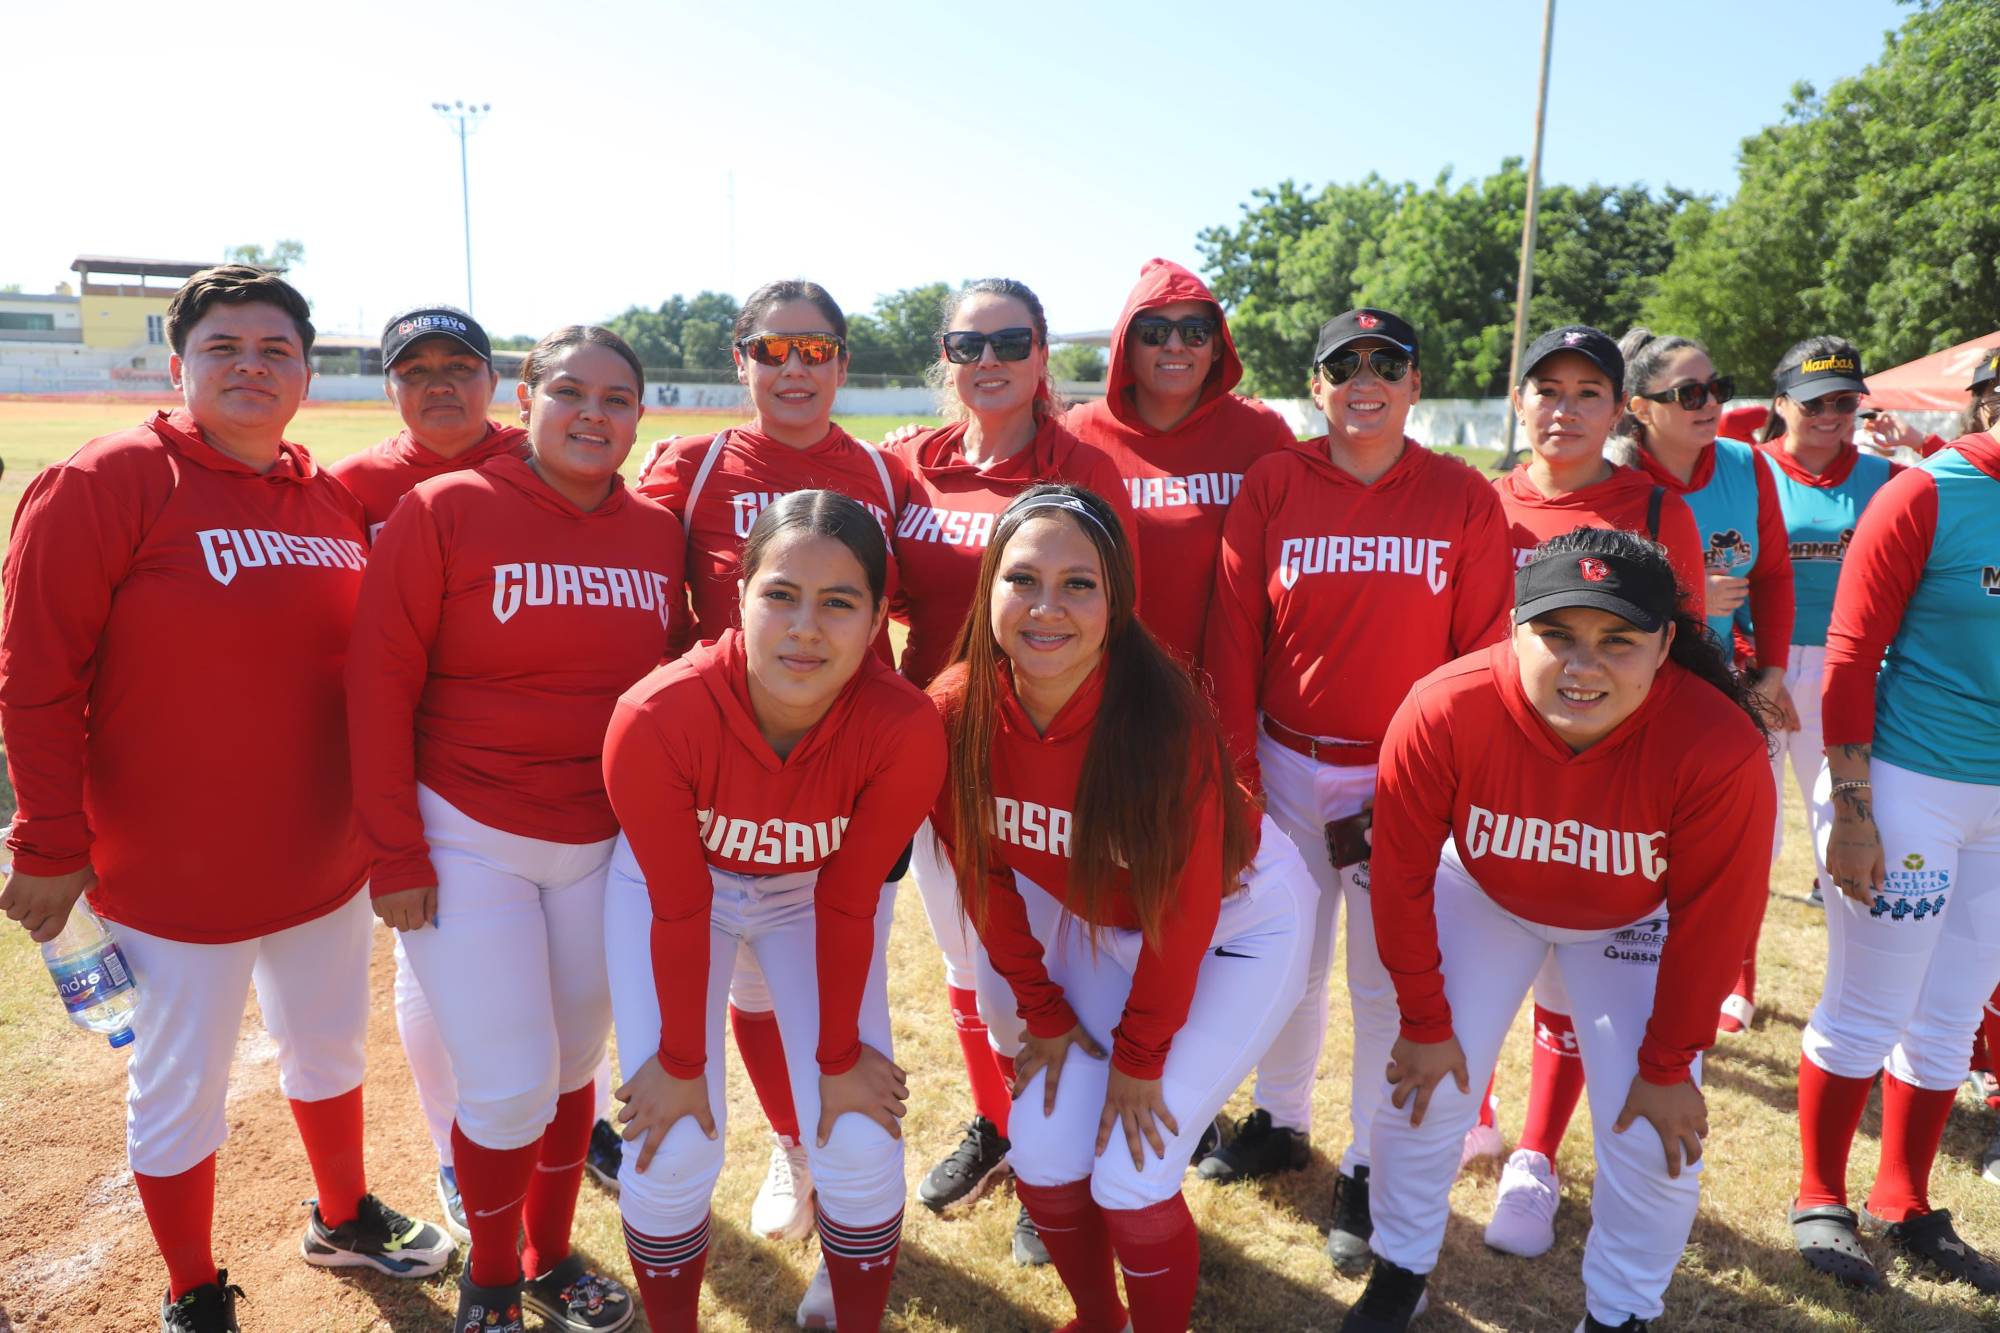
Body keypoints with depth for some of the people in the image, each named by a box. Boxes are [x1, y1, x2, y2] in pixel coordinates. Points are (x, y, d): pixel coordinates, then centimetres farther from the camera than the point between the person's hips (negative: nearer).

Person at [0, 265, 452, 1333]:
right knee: (181, 1089, 11)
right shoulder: (107, 482, -13)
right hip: (174, 875, -5)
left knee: (330, 1047, 23)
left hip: (325, 861, 5)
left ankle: (343, 1220, 48)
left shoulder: (337, 500, 3)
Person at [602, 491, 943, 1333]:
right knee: (672, 1152, -3)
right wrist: (681, 1062, -9)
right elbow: (677, 909, -20)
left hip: (814, 891, 1)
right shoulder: (656, 718, -33)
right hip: (671, 885, 0)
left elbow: (849, 905, -18)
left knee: (862, 1146, -3)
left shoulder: (904, 730, -32)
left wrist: (840, 1056, -8)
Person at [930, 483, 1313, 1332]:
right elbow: (985, 874, -6)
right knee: (1043, 1159, 2)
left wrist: (1140, 1057, -11)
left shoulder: (1165, 718, -33)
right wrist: (1044, 1012, 0)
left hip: (1237, 922, -4)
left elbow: (1182, 906, -21)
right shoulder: (958, 712, -21)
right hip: (1094, 922, 4)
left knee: (1131, 1176, -8)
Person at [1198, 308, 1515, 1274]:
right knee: (1287, 960, 16)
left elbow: (1483, 651, -2)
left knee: (1387, 978, 8)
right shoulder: (1272, 486, -2)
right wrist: (1239, 770, -5)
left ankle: (1368, 1170, 28)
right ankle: (1280, 1122, 39)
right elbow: (1233, 640, -2)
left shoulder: (1466, 499, -3)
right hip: (1290, 766, 1)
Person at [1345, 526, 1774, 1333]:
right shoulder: (1442, 712, -35)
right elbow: (1402, 878, -20)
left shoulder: (1720, 749, -35)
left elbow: (1712, 922, -19)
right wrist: (1425, 1023, -10)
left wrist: (1668, 1067, -8)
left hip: (1634, 925, 0)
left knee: (1655, 1137, -2)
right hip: (1483, 900, 0)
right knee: (1423, 1091, 1)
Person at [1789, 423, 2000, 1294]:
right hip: (1911, 787, -6)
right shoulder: (1928, 496, -9)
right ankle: (1820, 1201, 22)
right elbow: (1851, 657, -12)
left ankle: (1903, 1205, 31)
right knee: (1864, 1014, 4)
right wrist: (1851, 813, -15)